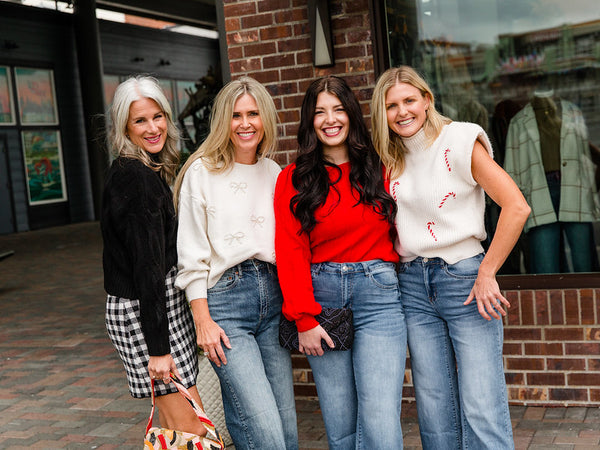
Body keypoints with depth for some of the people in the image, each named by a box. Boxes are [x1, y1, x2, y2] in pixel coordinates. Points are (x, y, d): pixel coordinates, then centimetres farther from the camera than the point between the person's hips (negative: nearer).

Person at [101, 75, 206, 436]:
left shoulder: (152, 170, 15)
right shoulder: (134, 176, -15)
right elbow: (146, 265, -20)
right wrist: (157, 347, -20)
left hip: (166, 301, 10)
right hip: (143, 311, -10)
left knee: (185, 421, 12)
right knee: (189, 427, -5)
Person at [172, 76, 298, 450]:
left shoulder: (275, 174, 13)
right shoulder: (202, 173, -1)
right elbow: (192, 255, -3)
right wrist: (203, 320, -8)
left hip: (273, 295, 5)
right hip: (224, 297, -5)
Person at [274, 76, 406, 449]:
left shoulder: (380, 169, 9)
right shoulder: (294, 180, 6)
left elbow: (402, 234, 14)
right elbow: (291, 251, 1)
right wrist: (304, 319, -6)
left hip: (378, 293, 0)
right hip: (321, 296, 0)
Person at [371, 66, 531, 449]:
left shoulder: (460, 141, -6)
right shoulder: (390, 159, 10)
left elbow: (517, 207, -13)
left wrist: (487, 274, -12)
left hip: (464, 277, -5)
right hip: (413, 285, 5)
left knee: (482, 411, -7)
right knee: (434, 409, 9)